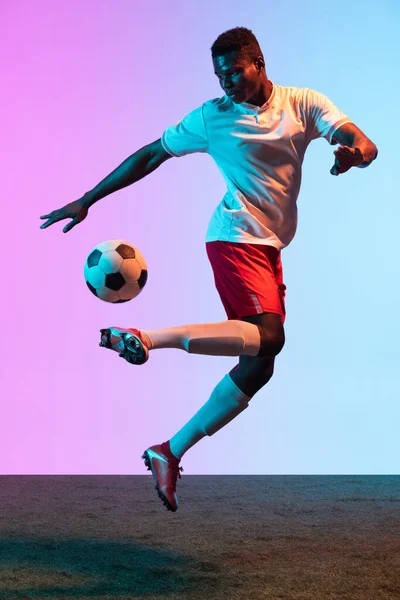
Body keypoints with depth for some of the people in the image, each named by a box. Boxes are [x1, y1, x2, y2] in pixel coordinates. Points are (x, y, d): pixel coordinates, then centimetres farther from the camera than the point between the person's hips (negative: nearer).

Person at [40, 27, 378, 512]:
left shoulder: (303, 104, 8)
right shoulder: (211, 117, 3)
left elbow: (366, 145, -2)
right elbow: (150, 155, 9)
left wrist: (355, 152, -29)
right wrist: (87, 200, 7)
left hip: (268, 248, 5)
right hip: (236, 237, -5)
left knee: (258, 365, -2)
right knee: (267, 336, -28)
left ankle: (170, 452, 3)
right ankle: (146, 339, -29)